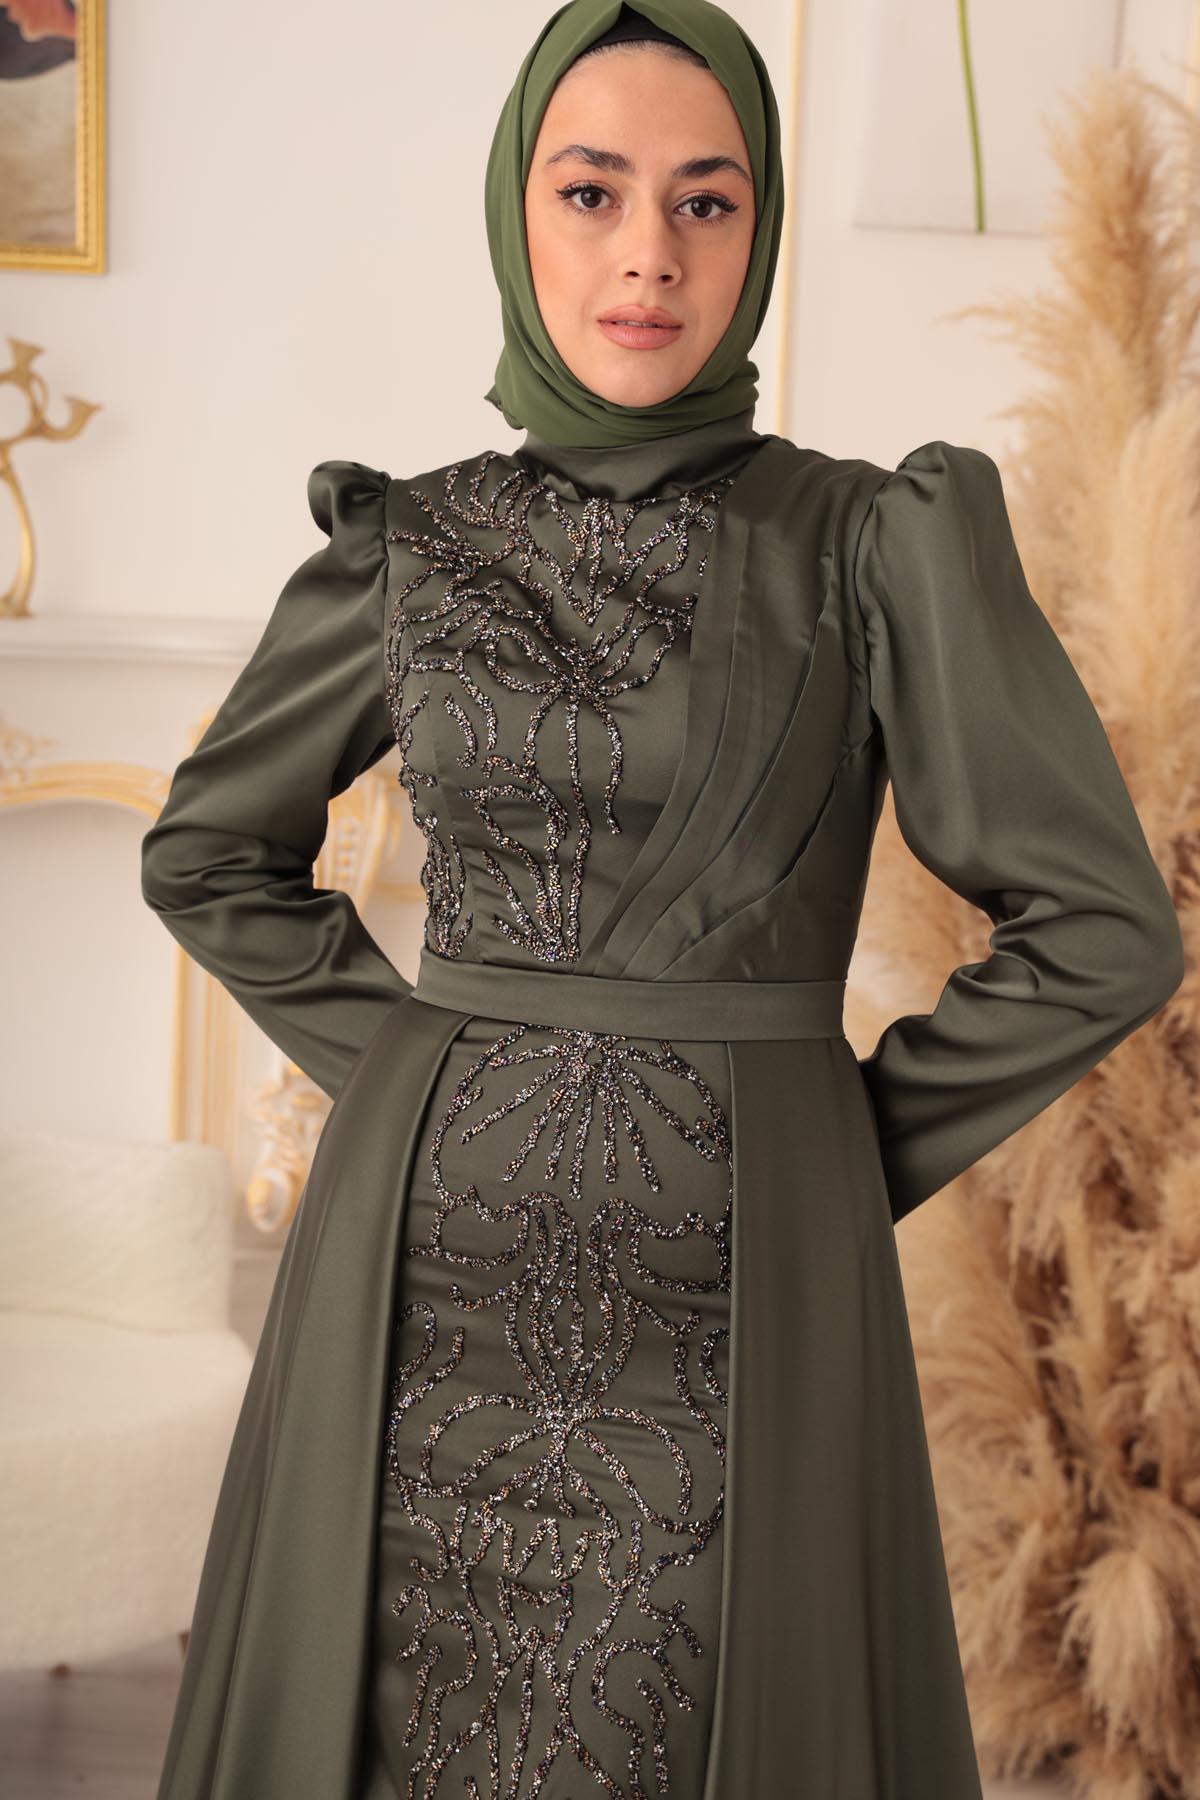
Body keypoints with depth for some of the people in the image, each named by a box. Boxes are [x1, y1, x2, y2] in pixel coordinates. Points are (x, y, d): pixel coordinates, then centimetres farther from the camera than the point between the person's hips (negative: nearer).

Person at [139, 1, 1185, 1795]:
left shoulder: (881, 542, -3)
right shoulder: (411, 549, 4)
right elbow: (211, 852, 16)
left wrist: (839, 1156, 1)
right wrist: (428, 1077, 7)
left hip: (732, 1298, -2)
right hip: (439, 1283, 2)